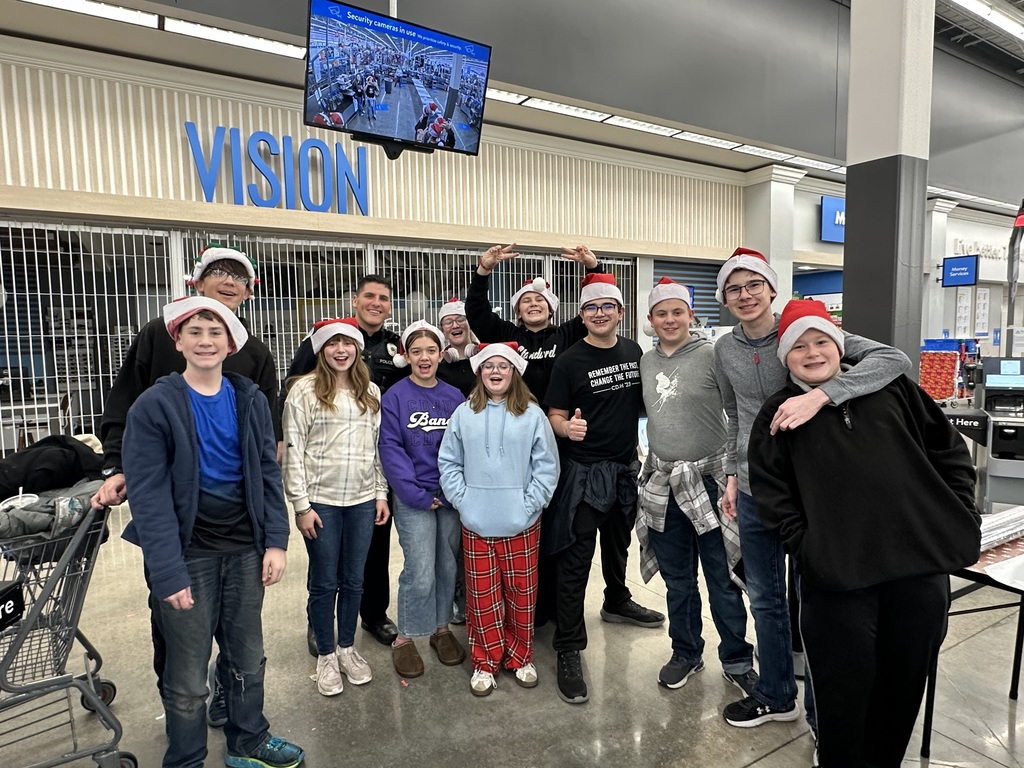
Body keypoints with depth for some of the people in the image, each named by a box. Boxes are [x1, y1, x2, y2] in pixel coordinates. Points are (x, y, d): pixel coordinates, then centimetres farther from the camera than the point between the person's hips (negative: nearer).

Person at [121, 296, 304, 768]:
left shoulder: (250, 400, 1)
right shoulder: (154, 405, -10)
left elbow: (268, 473, 3)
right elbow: (149, 495, -12)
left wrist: (275, 542, -3)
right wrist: (168, 572, -16)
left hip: (245, 548, 4)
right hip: (189, 553, -3)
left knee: (248, 657, 18)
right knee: (188, 674, 10)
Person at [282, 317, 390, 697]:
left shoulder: (371, 392, 6)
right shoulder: (304, 390, -6)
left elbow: (379, 446, 8)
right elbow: (293, 451, -8)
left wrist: (382, 493, 5)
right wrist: (300, 504, -10)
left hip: (363, 500, 3)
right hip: (321, 500, -3)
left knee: (353, 580, 15)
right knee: (324, 582, 9)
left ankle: (348, 648, 35)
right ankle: (326, 655, 29)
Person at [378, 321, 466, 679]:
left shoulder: (455, 397, 4)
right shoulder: (394, 397, -6)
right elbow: (391, 448, -9)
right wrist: (417, 495, -14)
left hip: (452, 496, 4)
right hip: (414, 499, -3)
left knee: (448, 567, 13)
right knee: (420, 574, -3)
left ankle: (442, 629, 33)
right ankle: (404, 638, 19)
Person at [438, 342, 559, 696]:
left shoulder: (532, 415, -4)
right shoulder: (464, 414, 1)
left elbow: (547, 466, -3)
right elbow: (448, 462, 5)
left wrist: (530, 504, -9)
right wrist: (462, 499, -4)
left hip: (521, 524, -1)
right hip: (476, 524, 1)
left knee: (522, 592, 13)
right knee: (482, 595, 11)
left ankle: (520, 657, 34)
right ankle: (485, 661, 30)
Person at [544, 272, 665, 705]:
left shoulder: (634, 352, 3)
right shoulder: (569, 361, -10)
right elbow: (555, 417, -10)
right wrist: (568, 428, -30)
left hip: (626, 467, 5)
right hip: (584, 470, -5)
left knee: (618, 544, 25)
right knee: (575, 561, -3)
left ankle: (617, 602, 50)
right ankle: (569, 650, 7)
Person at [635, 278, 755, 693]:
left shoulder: (711, 354, -9)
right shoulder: (646, 361, 7)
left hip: (708, 479, -4)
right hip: (663, 484, 5)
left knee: (722, 578, 6)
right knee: (677, 578, 16)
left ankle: (737, 660, 27)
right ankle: (686, 652, 35)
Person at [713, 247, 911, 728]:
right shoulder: (725, 350, 2)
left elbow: (894, 359, -23)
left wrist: (820, 394, -36)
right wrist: (732, 475, 11)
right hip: (753, 491, 4)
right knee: (765, 599, 17)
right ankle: (775, 696, 39)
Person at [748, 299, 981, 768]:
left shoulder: (891, 389, 8)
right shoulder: (778, 416, 3)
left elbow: (950, 454, 13)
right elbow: (771, 495, -1)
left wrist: (960, 524, 7)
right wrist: (806, 548, -9)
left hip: (921, 566, 3)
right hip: (839, 576, -2)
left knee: (905, 681, 15)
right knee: (845, 689, 3)